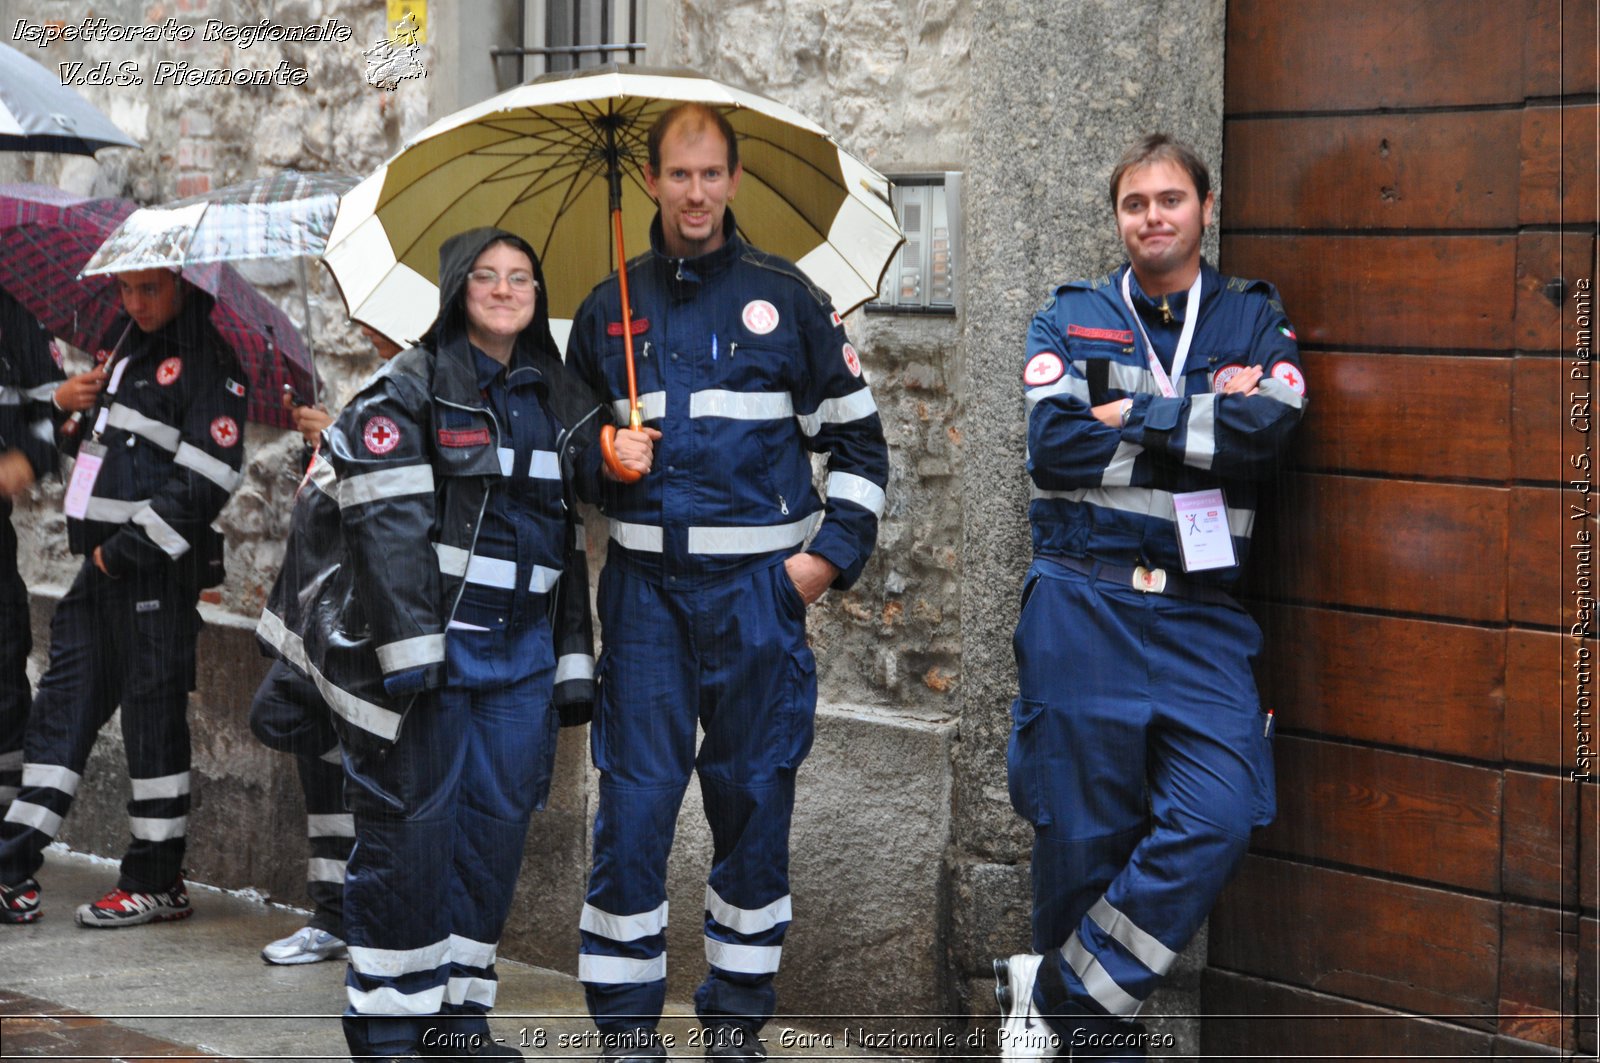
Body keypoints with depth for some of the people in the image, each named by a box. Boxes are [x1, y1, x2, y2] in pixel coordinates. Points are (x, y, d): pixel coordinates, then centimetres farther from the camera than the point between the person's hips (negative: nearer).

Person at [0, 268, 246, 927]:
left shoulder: (208, 365, -10)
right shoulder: (126, 351, 17)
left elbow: (205, 481, -18)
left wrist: (125, 550, -16)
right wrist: (68, 409, 6)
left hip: (157, 572, -9)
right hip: (103, 567, 9)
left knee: (153, 717, -2)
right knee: (62, 706, 8)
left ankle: (157, 882, 8)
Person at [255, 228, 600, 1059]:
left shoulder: (560, 400, 15)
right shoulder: (408, 389, -4)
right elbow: (385, 523, -13)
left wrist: (574, 659, 15)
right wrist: (412, 646, -20)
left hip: (519, 652, 6)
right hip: (424, 643, -6)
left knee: (497, 827, 4)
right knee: (411, 828, -4)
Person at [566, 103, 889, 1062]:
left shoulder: (786, 298, 5)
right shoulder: (611, 309, 11)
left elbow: (859, 438, 9)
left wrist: (832, 552, -1)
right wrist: (604, 458, 0)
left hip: (758, 585, -1)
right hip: (646, 585, 1)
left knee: (754, 798, 4)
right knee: (635, 798, -3)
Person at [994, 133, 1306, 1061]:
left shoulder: (1255, 320, 11)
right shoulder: (1071, 319, 9)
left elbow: (1268, 433, -9)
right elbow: (1055, 445, -8)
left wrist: (1131, 416, -7)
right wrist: (1203, 423, -6)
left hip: (1199, 612, 1)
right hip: (1083, 609, -1)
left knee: (1216, 822, -15)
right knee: (1085, 836, 2)